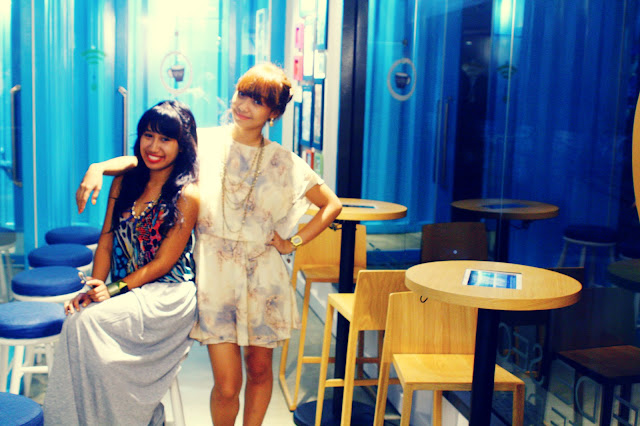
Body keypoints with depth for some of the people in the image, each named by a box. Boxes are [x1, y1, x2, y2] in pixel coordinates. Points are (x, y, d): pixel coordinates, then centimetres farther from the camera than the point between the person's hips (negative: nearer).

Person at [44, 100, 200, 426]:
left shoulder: (186, 196, -9)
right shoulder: (125, 182, 9)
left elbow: (162, 264, -10)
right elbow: (106, 242, 7)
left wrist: (114, 289, -16)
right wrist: (95, 288, -7)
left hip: (168, 293, -5)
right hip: (125, 289, 5)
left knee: (89, 321, -27)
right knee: (77, 316, -25)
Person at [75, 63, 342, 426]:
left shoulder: (283, 162, 3)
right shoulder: (205, 143, 1)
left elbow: (332, 204, 10)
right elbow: (143, 159, -1)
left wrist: (293, 241, 1)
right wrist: (100, 167, -19)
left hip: (263, 278, 2)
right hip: (214, 276, -2)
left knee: (260, 368, 14)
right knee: (227, 385, -3)